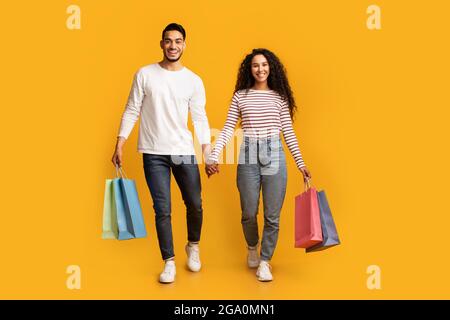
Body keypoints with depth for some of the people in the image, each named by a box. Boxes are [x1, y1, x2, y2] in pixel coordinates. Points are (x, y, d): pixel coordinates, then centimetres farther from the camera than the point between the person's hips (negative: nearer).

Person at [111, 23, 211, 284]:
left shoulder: (194, 81, 3)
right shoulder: (145, 74, 1)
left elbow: (200, 119, 1)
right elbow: (132, 112, 2)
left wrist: (208, 154, -8)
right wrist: (119, 145, -4)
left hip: (184, 152, 1)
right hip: (154, 153, -1)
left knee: (195, 205, 8)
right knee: (162, 210, 0)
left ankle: (193, 246, 35)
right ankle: (169, 262, 14)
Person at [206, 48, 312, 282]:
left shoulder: (280, 96, 8)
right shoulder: (240, 96, 7)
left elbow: (288, 132, 9)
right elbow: (227, 129, 4)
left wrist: (300, 163, 6)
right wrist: (213, 157, -6)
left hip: (274, 156, 0)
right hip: (248, 156, 0)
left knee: (272, 215, 1)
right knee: (249, 213, 7)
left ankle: (264, 261, 17)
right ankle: (252, 247, 37)